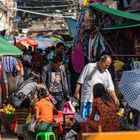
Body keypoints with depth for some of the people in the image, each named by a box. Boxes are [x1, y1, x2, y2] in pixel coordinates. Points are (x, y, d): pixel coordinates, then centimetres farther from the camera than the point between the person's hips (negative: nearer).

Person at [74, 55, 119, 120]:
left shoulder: (107, 73, 14)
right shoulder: (89, 67, 3)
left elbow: (110, 89, 11)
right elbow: (80, 81, 3)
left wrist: (115, 98, -2)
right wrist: (77, 92, -4)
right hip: (86, 98, -3)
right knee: (84, 117, -5)